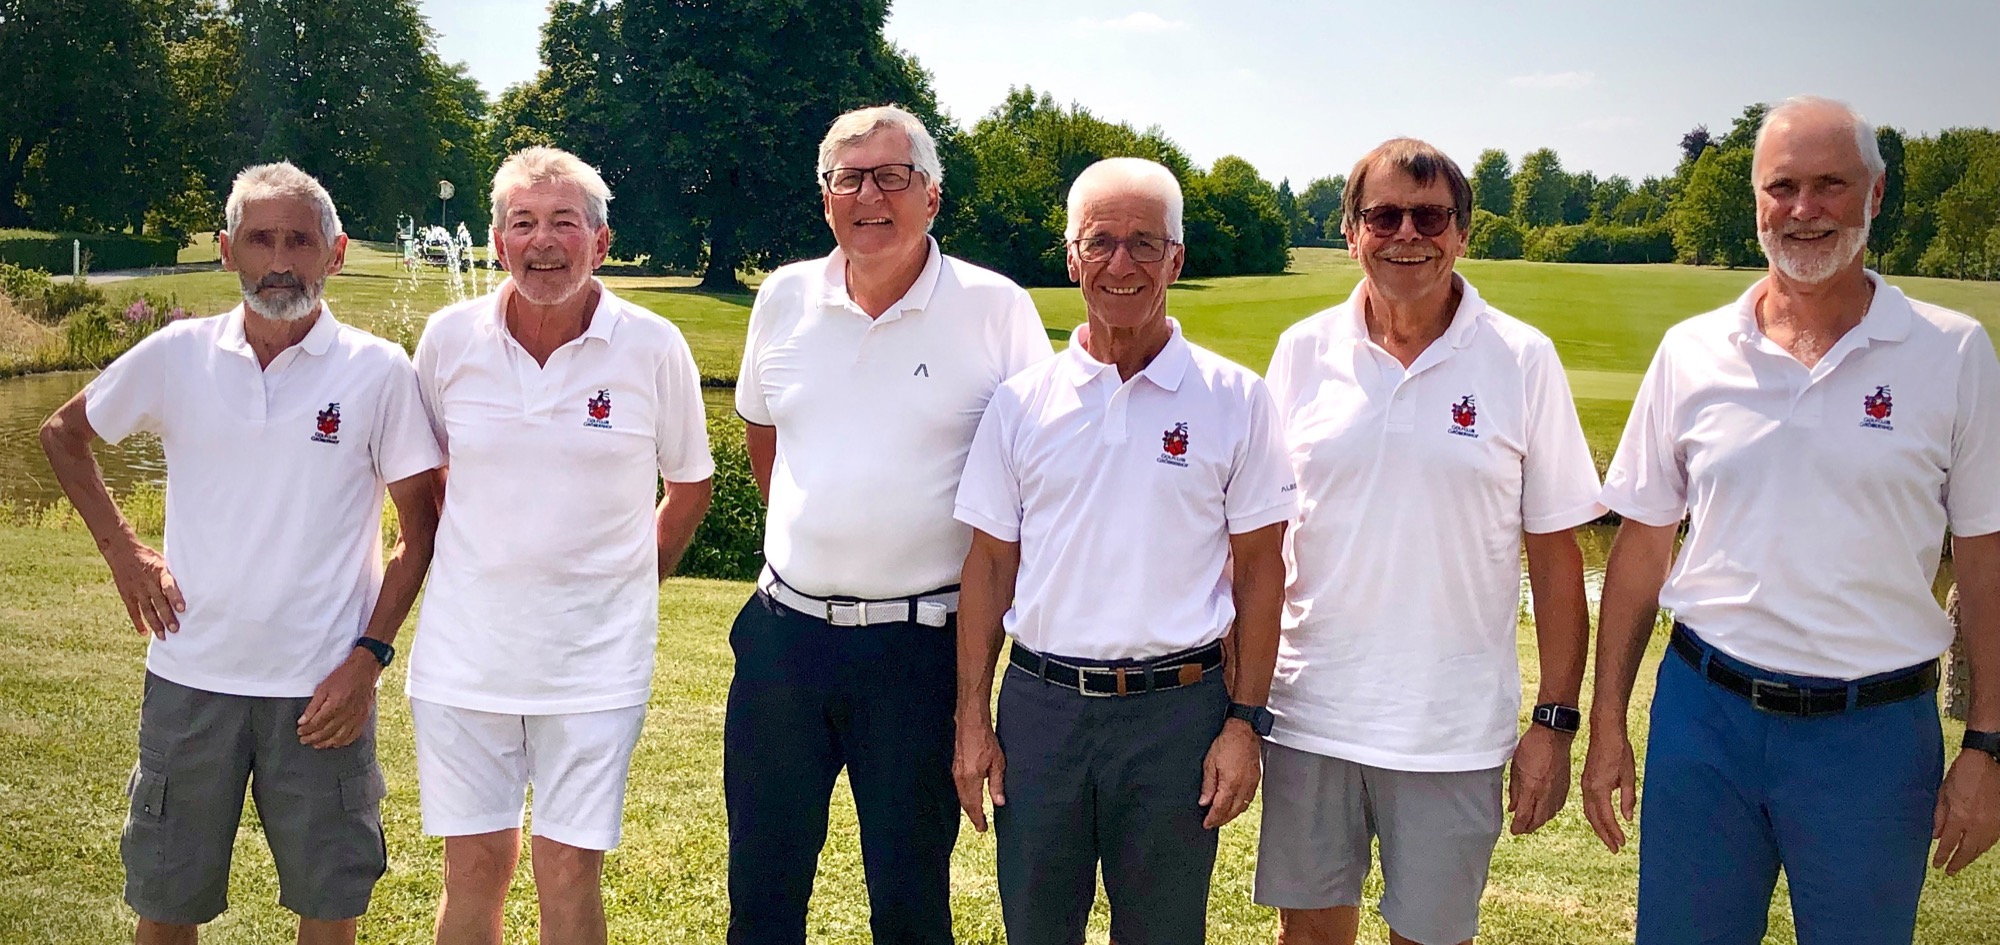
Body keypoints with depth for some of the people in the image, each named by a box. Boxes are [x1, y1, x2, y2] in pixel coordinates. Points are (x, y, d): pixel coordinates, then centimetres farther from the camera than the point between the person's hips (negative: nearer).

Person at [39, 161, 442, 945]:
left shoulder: (378, 371, -5)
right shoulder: (177, 356, 0)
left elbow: (420, 526, -1)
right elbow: (62, 434, 16)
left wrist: (370, 656, -8)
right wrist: (121, 548, 4)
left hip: (323, 687, -2)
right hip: (191, 676, 2)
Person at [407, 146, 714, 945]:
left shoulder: (654, 348, -6)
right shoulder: (450, 337, -2)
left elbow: (690, 487, 8)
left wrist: (627, 580, 8)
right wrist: (469, 573, 10)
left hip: (595, 660, -1)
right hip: (466, 652, 2)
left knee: (570, 872, 4)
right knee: (474, 867, 8)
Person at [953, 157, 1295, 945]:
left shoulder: (1236, 401, -1)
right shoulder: (1020, 402, 4)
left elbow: (1259, 570, 1)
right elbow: (989, 565, 7)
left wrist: (1245, 722, -5)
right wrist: (973, 720, 3)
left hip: (1175, 709, -1)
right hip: (1040, 702, 2)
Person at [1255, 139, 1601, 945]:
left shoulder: (1523, 361, -4)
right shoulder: (1302, 352, 2)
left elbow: (1556, 554, -1)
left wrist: (1555, 720, -4)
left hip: (1454, 731, -2)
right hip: (1309, 717, 2)